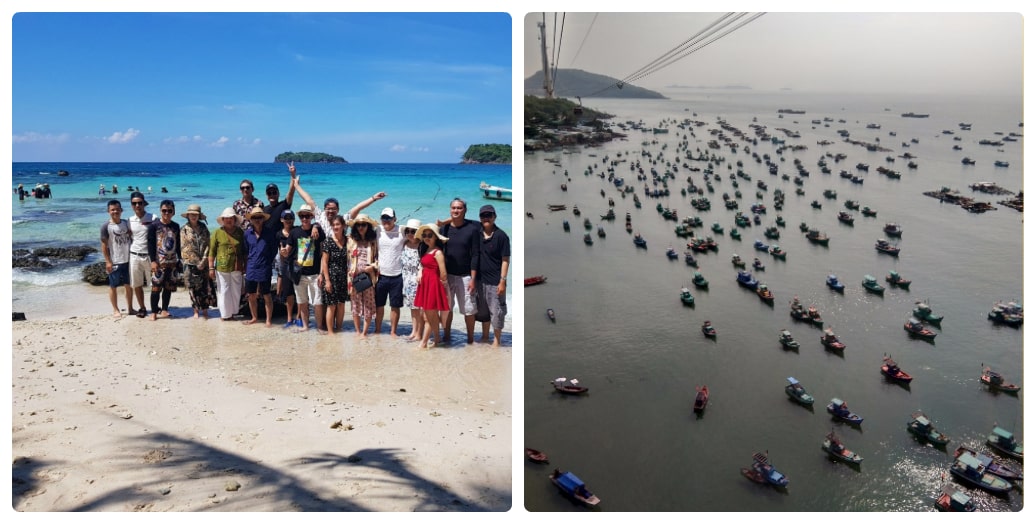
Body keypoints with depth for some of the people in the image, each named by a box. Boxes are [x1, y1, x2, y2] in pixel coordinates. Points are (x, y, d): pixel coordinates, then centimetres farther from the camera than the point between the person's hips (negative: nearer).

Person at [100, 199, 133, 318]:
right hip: (115, 262, -4)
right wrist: (108, 262, -12)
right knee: (113, 286, 6)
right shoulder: (106, 227, -9)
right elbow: (104, 246, -9)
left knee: (129, 285, 12)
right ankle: (115, 310, 16)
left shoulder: (126, 223, 5)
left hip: (128, 260, 5)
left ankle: (130, 308, 23)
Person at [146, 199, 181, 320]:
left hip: (172, 262, 4)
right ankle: (154, 312, 4)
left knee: (169, 287, 8)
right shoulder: (154, 226, -4)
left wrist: (180, 259, 13)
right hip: (159, 262, -4)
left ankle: (164, 309, 20)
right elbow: (150, 244, -6)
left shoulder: (176, 226, 8)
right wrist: (153, 261, -12)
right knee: (156, 287, -4)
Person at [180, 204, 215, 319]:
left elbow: (208, 245, 2)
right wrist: (197, 262, -8)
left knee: (206, 287, -3)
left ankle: (205, 310, 5)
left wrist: (203, 261, -9)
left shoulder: (203, 228, 8)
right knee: (193, 288, 2)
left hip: (204, 263, 1)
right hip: (190, 264, -1)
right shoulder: (184, 230, 3)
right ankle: (196, 311, 12)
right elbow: (184, 248, -2)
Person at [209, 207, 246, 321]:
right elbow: (212, 251, -1)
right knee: (224, 291, 3)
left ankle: (233, 311, 23)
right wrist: (211, 267, -4)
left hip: (237, 268, 2)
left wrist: (245, 266, 12)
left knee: (236, 291, 9)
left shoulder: (240, 232, 5)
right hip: (222, 268, -2)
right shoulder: (218, 233, -2)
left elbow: (244, 251, 13)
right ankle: (225, 314, 14)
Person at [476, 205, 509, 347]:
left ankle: (496, 341, 13)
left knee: (496, 311, 0)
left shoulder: (501, 236, -9)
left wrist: (503, 281, -14)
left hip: (495, 281, -5)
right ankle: (485, 337, 32)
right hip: (481, 279, 5)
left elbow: (505, 260, -9)